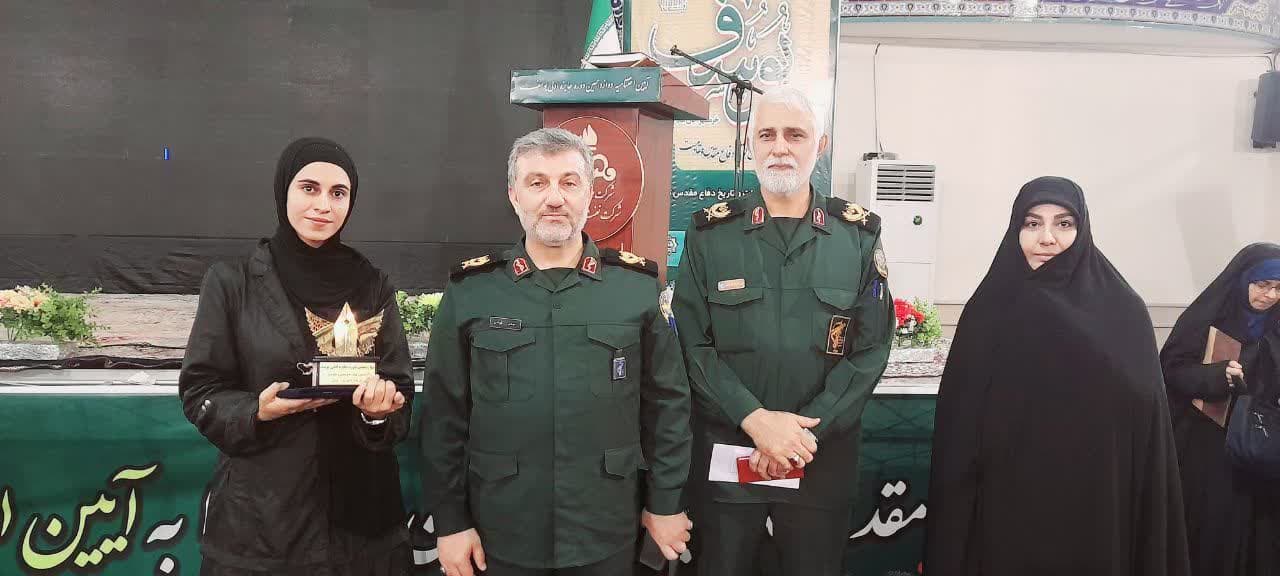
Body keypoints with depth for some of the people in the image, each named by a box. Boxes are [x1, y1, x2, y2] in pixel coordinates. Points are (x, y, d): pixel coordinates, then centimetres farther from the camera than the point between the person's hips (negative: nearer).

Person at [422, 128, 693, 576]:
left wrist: (665, 502, 2)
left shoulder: (637, 285, -2)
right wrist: (450, 521, -1)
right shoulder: (470, 291, -3)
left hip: (607, 536, 1)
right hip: (500, 537, 0)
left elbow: (667, 403, 2)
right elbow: (444, 416, 0)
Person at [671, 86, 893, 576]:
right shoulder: (710, 233, 0)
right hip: (725, 448, 0)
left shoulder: (858, 236, 1)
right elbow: (694, 344, -5)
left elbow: (871, 350, -3)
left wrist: (807, 430, -14)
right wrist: (755, 420, -17)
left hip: (822, 454, 1)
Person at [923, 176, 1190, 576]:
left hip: (1096, 511, 1)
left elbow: (1148, 432, 0)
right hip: (1006, 510, -1)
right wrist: (954, 526, -7)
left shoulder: (1125, 313, -1)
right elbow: (959, 431, -3)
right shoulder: (989, 311, -2)